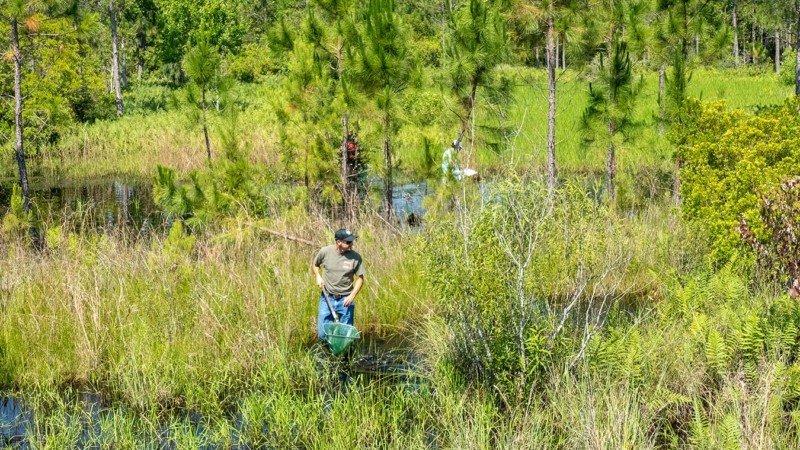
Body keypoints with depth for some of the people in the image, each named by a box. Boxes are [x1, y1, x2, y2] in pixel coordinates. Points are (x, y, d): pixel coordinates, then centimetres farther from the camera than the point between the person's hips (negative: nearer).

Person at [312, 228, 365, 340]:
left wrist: (352, 296, -11)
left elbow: (360, 278, 0)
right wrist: (318, 276, -5)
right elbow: (315, 265, 14)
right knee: (323, 334, 1)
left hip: (345, 300, 0)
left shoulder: (355, 257, -8)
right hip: (327, 298, 1)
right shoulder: (325, 252, -6)